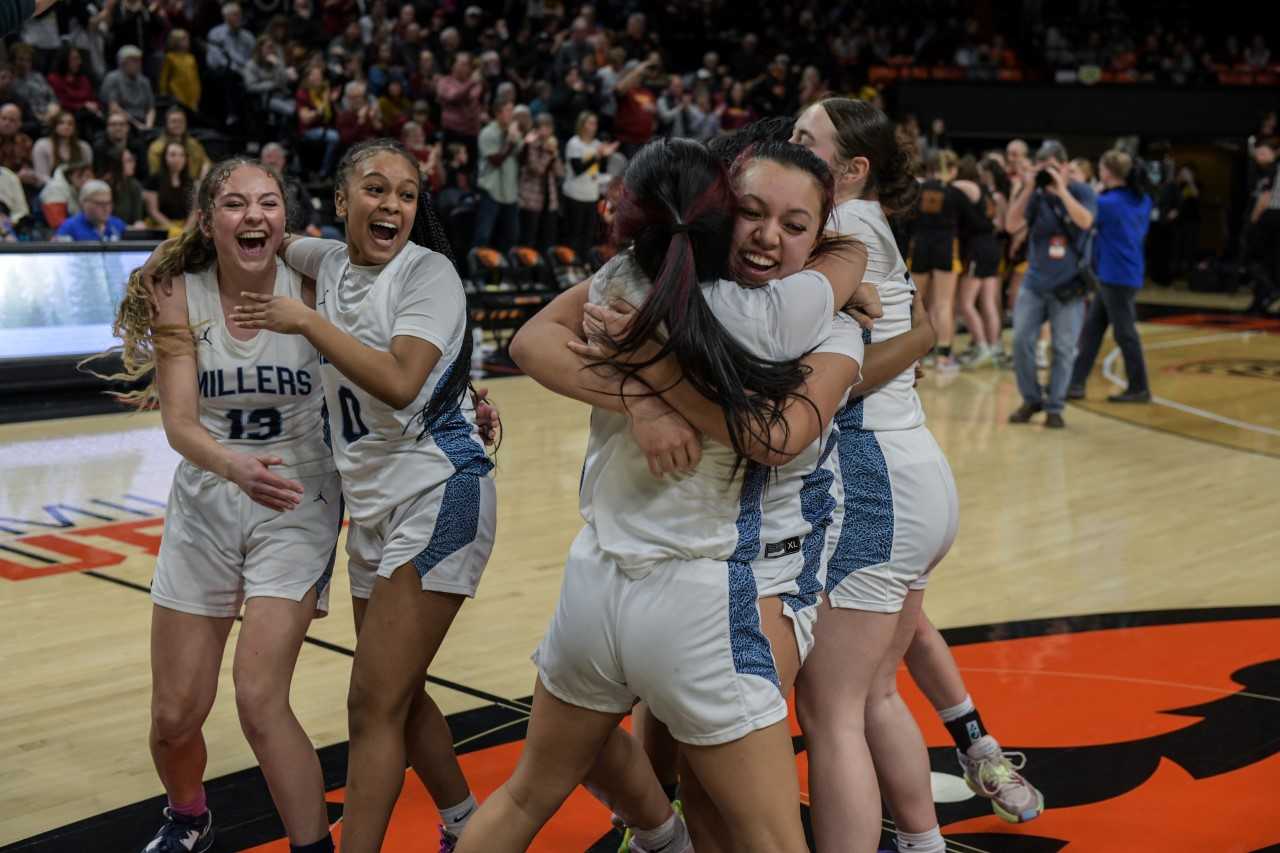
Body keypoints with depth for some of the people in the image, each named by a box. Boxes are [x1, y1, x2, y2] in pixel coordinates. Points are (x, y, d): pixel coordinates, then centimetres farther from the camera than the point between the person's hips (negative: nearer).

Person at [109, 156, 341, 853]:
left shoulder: (311, 291, -11)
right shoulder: (178, 297, -9)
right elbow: (179, 423, -17)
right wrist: (234, 466, -37)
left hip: (296, 510, -2)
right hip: (204, 507, 2)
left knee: (260, 700, -15)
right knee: (174, 716, 8)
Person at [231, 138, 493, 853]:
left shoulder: (429, 272, -11)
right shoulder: (330, 262, 8)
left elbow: (398, 383, -26)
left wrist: (306, 321, -19)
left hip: (439, 497, -8)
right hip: (372, 503, 8)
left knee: (375, 706, -8)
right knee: (398, 694, 17)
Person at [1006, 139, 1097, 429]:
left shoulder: (1081, 191, -5)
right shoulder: (1035, 195, -1)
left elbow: (1085, 221, -22)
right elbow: (1012, 225, -10)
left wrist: (1061, 188, -23)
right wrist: (1027, 189, -16)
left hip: (1069, 287, -2)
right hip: (1034, 283, 2)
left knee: (1064, 349, 0)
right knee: (1021, 341, -2)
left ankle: (1054, 408, 9)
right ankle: (1031, 399, 15)